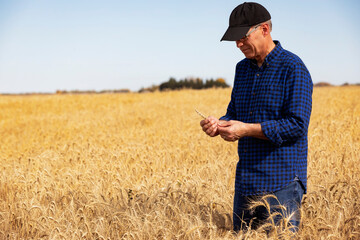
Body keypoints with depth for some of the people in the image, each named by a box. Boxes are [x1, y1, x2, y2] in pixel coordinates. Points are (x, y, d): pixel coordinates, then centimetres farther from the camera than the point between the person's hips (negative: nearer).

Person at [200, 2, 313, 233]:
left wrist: (247, 129, -20)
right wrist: (219, 125, -5)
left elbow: (297, 125, -17)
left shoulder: (293, 68, -11)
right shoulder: (243, 68, 13)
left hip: (281, 183, -7)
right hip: (245, 182, 8)